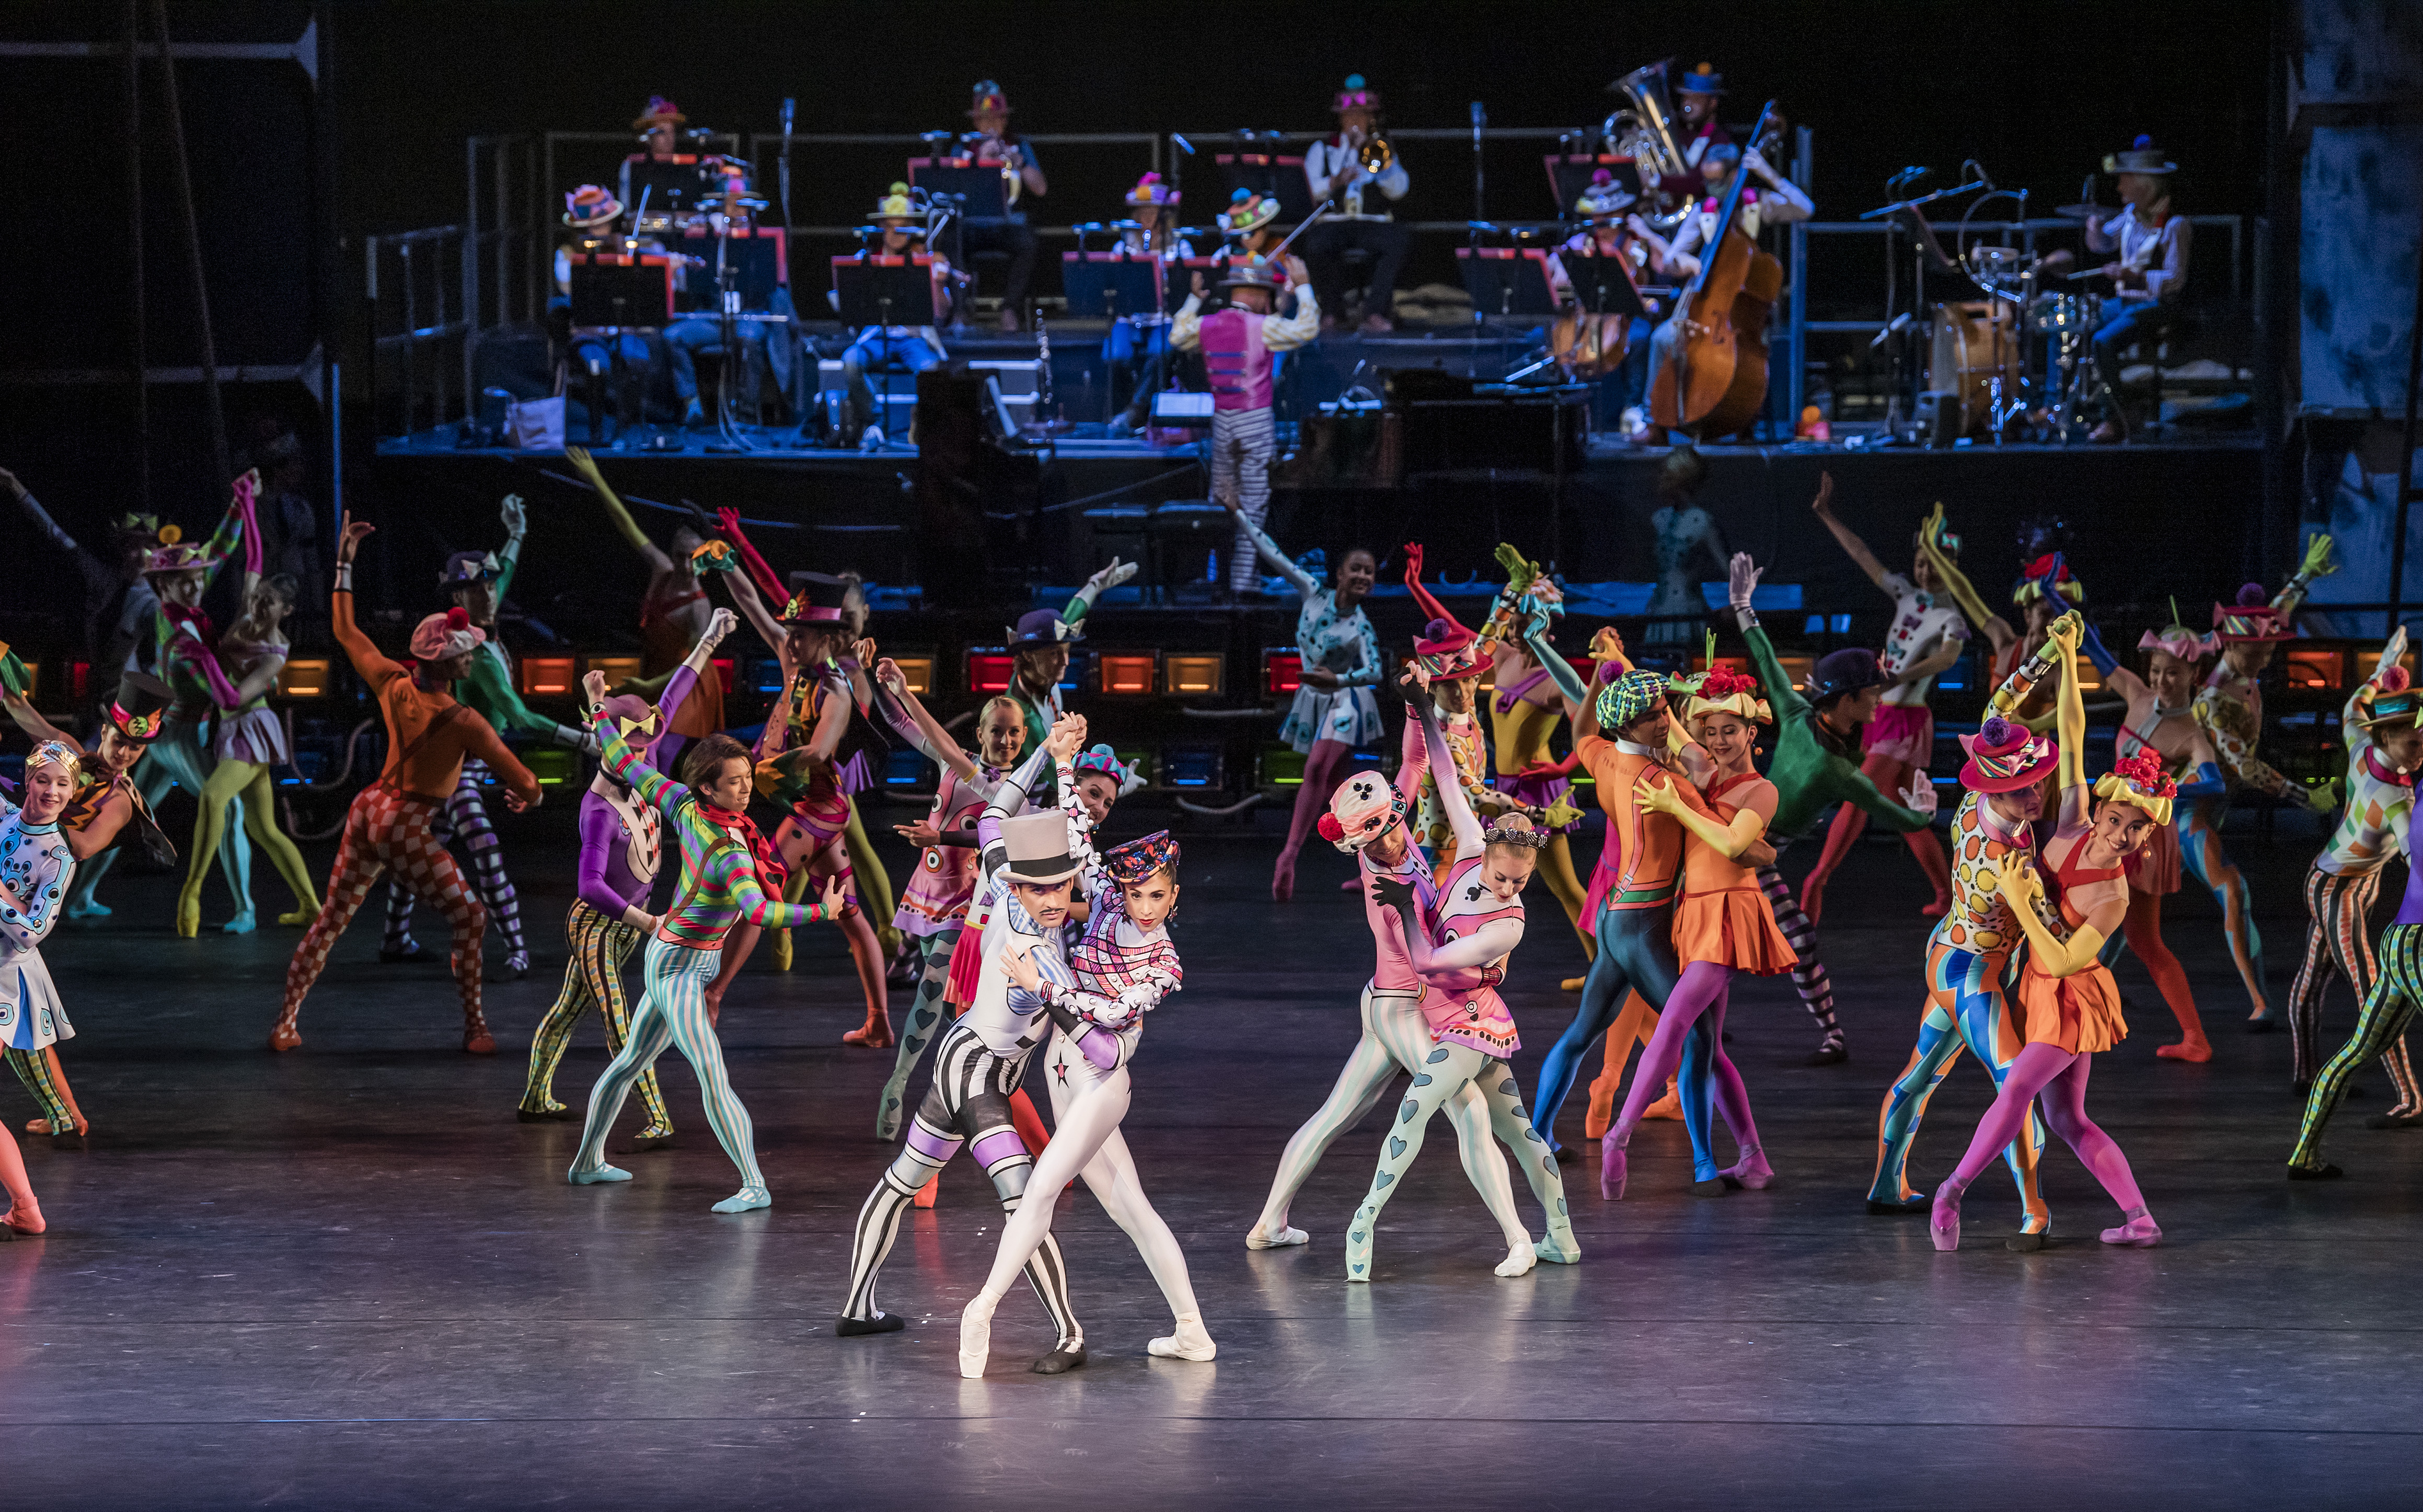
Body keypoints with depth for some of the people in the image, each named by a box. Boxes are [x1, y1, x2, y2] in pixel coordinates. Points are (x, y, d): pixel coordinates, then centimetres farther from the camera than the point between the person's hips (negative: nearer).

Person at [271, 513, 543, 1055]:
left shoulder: (392, 685, -3)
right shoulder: (463, 722, -17)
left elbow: (345, 630, 12)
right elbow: (524, 783, -12)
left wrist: (345, 562, 18)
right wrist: (531, 796, 13)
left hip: (368, 807, 6)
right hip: (406, 827, -6)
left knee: (332, 918, 12)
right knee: (469, 917, 8)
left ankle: (285, 1024, 14)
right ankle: (475, 1028, 8)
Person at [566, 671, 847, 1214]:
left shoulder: (684, 807, -7)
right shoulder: (730, 852, -28)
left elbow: (626, 767, 2)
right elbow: (757, 911, -43)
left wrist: (599, 711, 14)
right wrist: (821, 911, -43)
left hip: (665, 957, 10)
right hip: (683, 970, -10)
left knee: (630, 1061, 23)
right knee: (712, 1078, -16)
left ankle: (587, 1162, 37)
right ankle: (754, 1185, -24)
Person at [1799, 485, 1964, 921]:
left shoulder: (1950, 619, -11)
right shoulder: (1908, 597, 9)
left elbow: (1948, 656, -32)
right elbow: (1862, 555, 14)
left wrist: (1900, 677, -48)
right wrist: (1828, 516, 14)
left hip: (1906, 720, -8)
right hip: (1883, 716, 8)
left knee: (1859, 798, -19)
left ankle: (1816, 882, -27)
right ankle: (1948, 894, 18)